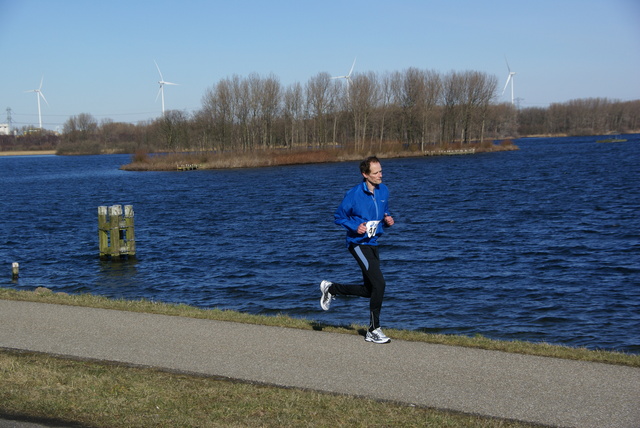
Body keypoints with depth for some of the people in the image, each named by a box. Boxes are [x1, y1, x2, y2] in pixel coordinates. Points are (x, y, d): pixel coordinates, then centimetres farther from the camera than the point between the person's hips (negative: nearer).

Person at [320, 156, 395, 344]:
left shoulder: (383, 191, 5)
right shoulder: (354, 194, -14)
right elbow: (339, 216, -5)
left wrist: (387, 219, -2)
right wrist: (355, 226, -20)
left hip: (373, 244, 8)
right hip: (358, 243, -8)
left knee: (370, 290, 14)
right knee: (379, 284, -17)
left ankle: (330, 288, 35)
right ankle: (374, 330, -5)